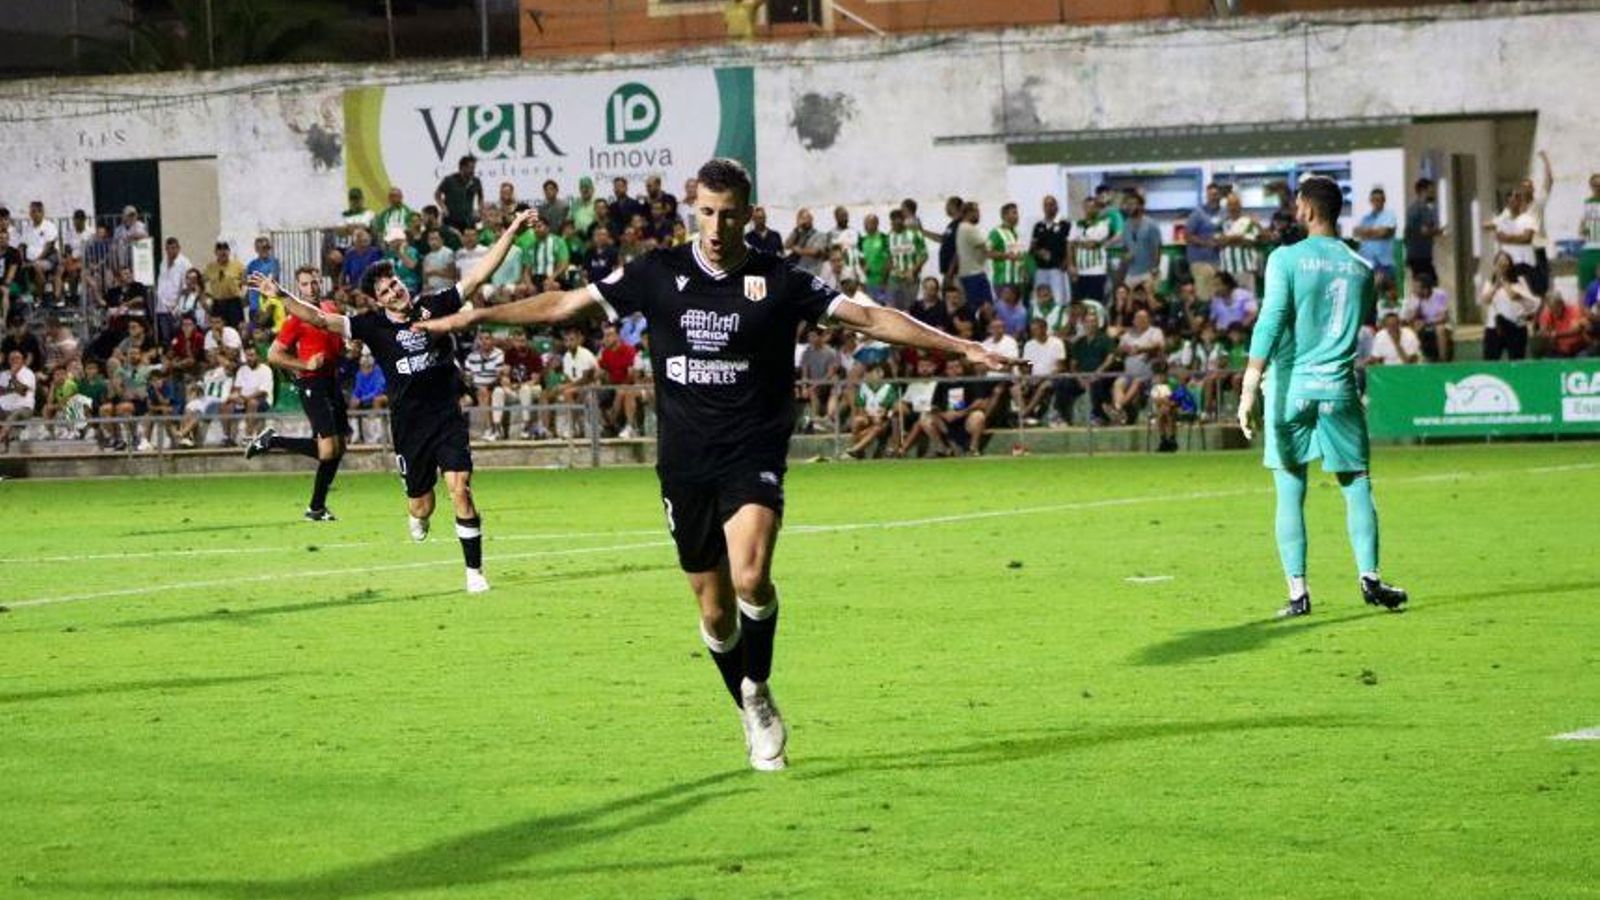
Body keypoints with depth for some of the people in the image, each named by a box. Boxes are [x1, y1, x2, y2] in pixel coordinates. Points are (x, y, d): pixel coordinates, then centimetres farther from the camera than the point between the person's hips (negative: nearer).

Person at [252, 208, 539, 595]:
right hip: (409, 427, 1)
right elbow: (321, 319, -7)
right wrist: (281, 297, -17)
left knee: (460, 489, -16)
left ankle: (474, 572, -6)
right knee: (421, 506, 11)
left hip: (448, 420, -1)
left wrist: (512, 232, -8)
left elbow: (478, 275, -2)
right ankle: (418, 518, 52)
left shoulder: (435, 307, -1)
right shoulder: (373, 325, -2)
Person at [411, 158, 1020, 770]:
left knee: (750, 579, -26)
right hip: (685, 464, 2)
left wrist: (959, 347, -8)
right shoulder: (659, 273, 2)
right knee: (714, 610, 7)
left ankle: (757, 690, -3)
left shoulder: (778, 282, -2)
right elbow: (566, 304, 7)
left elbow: (869, 318, -2)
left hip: (753, 457, -2)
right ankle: (757, 719, 27)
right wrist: (471, 317, 6)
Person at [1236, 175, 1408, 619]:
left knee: (1290, 494, 2)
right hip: (1339, 389, 2)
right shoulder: (1360, 267, 7)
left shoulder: (1286, 259, -5)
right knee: (1357, 486, 8)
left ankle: (1298, 591, -1)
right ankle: (1369, 577, -4)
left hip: (1290, 387, -2)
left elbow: (1270, 324, -12)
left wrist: (1249, 389, -14)